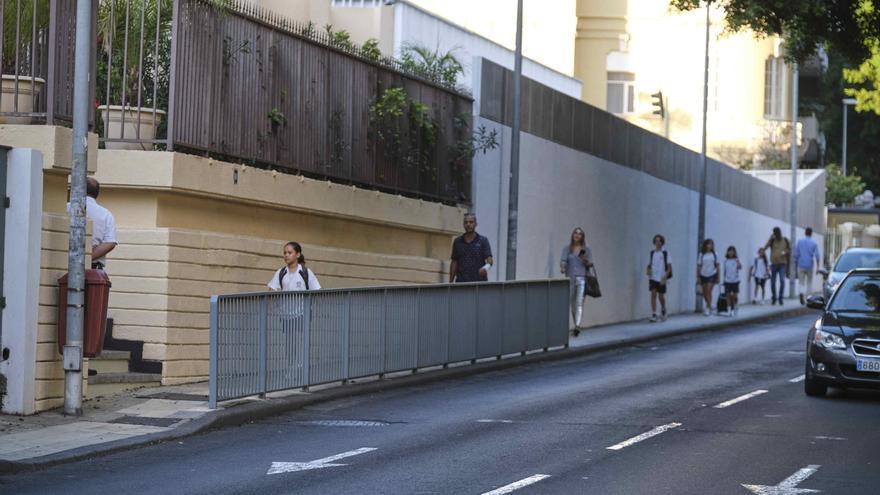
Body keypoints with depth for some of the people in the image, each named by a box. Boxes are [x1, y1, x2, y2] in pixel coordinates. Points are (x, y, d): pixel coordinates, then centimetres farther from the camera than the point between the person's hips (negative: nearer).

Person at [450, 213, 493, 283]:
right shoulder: (457, 242, 11)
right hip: (461, 282, 2)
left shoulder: (483, 241, 3)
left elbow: (489, 259, -7)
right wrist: (450, 282, 9)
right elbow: (454, 263, 14)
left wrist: (486, 267, -30)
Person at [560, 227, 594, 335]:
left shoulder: (587, 249, 6)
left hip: (582, 278, -2)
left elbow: (590, 264, 8)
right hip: (570, 278, 2)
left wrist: (585, 260, -14)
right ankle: (576, 325, 20)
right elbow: (563, 260, -5)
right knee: (572, 304, 7)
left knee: (579, 303, -15)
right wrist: (562, 267, -27)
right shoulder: (567, 248, 8)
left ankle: (577, 326, -27)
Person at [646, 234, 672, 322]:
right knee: (653, 294, -9)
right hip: (653, 278, 2)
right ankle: (654, 315, -10)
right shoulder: (652, 253, 7)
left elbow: (669, 266, -4)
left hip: (661, 279, -2)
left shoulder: (665, 253, -3)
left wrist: (665, 277, -15)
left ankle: (663, 309, 35)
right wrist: (648, 270, -4)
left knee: (661, 296, 6)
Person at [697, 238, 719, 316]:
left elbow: (717, 266, 5)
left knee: (709, 291, -14)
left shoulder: (714, 255, 1)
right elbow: (699, 266, 5)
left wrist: (718, 277, 3)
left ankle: (708, 308, -9)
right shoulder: (702, 255, 2)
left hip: (712, 275, -2)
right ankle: (708, 306, 33)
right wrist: (698, 277, 1)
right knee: (704, 292, 10)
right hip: (703, 275, 2)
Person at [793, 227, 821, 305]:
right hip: (810, 266, 0)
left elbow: (796, 255, 2)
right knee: (809, 282, 14)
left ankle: (801, 294, -25)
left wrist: (796, 265, 12)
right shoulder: (814, 243, -1)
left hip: (801, 266, 0)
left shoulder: (799, 242, 1)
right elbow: (817, 256, -8)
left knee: (801, 282, 2)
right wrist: (817, 267, -6)